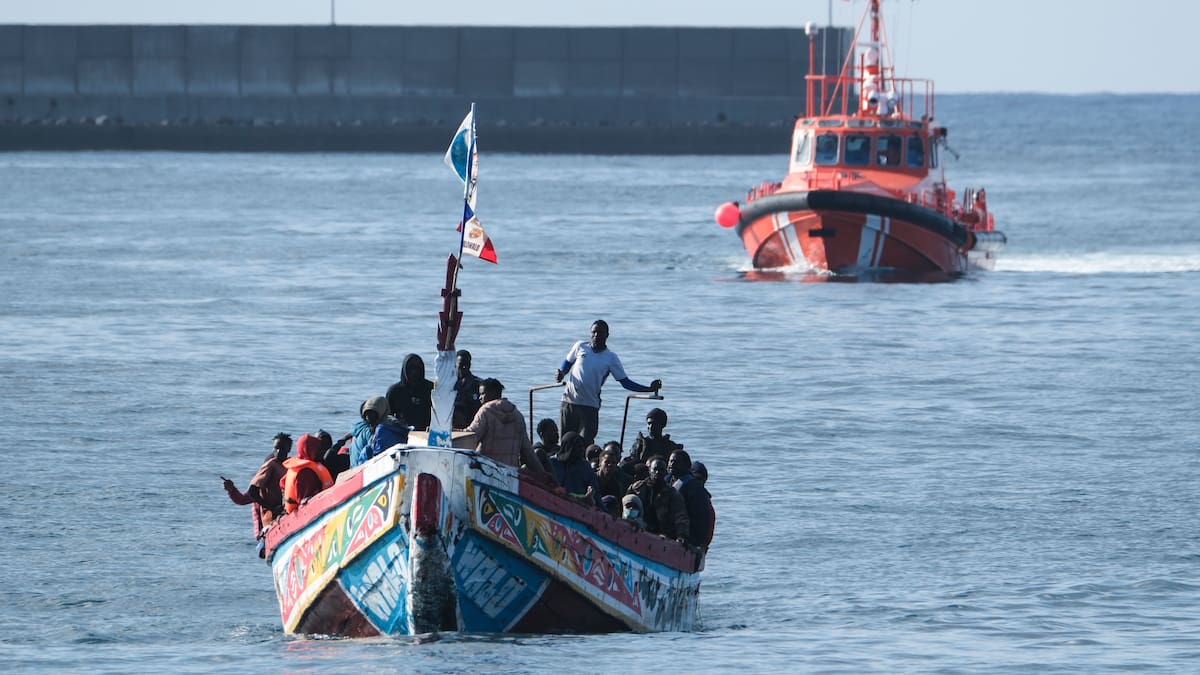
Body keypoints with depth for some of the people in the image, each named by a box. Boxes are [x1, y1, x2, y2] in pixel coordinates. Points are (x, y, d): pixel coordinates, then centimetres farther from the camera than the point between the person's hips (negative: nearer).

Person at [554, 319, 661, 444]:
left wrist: (650, 389, -9)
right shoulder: (580, 347, 4)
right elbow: (567, 363, 19)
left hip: (590, 406, -2)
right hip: (570, 400, 2)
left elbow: (625, 382, 1)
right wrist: (561, 373, -4)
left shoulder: (611, 358, -1)